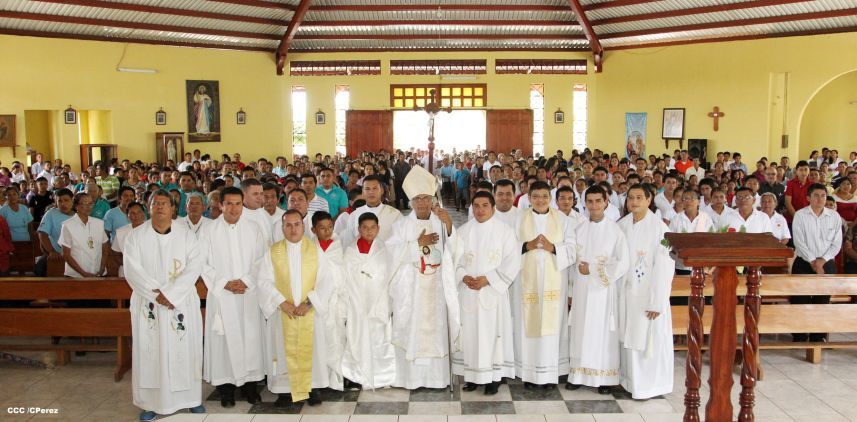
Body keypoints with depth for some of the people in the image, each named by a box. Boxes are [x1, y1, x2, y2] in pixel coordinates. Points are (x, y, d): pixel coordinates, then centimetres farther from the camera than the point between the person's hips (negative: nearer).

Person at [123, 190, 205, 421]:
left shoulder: (186, 235, 2)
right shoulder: (136, 236, 2)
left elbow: (194, 266, -8)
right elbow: (132, 270, -7)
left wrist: (170, 294, -17)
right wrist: (157, 294, -16)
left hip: (181, 304, 0)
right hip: (148, 305, 0)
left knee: (185, 350, 4)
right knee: (149, 351, 2)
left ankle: (191, 397, 17)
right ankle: (150, 402, 13)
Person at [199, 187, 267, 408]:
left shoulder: (254, 228, 2)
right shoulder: (211, 230, -2)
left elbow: (261, 260, 2)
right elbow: (204, 263, -1)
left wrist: (246, 281, -9)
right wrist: (224, 283, -9)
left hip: (248, 294, 1)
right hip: (221, 294, -1)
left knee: (250, 338, 4)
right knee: (224, 338, 1)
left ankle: (250, 384, 15)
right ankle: (226, 385, 12)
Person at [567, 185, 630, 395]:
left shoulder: (615, 231, -5)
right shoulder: (579, 230, 6)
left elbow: (623, 264, -8)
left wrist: (592, 270, -11)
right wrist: (570, 290, 7)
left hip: (604, 291, -3)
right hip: (581, 290, 3)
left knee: (603, 332, 2)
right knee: (581, 330, 6)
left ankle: (605, 377, 12)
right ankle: (578, 375, 14)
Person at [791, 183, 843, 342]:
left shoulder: (834, 216, 5)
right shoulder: (800, 215, -2)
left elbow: (837, 243, 2)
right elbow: (799, 242, -7)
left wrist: (822, 260, -10)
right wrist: (812, 261, -12)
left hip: (827, 264, 2)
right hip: (804, 263, -2)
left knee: (822, 301, 5)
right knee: (801, 301, -2)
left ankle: (819, 336, 16)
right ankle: (800, 336, 7)